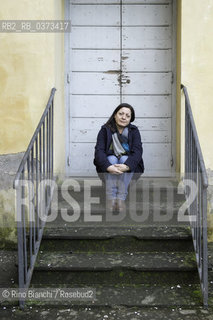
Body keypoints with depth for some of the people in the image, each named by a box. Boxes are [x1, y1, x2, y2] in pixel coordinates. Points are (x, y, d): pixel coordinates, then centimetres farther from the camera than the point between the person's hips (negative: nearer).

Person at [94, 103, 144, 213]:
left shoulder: (134, 131, 0)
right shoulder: (105, 130, -1)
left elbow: (137, 151, -16)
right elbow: (99, 150, -15)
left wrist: (126, 166, -36)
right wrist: (108, 167, -35)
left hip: (130, 168, 0)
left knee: (124, 159, -29)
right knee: (112, 158, -29)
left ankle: (121, 199, -39)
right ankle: (111, 199, -40)